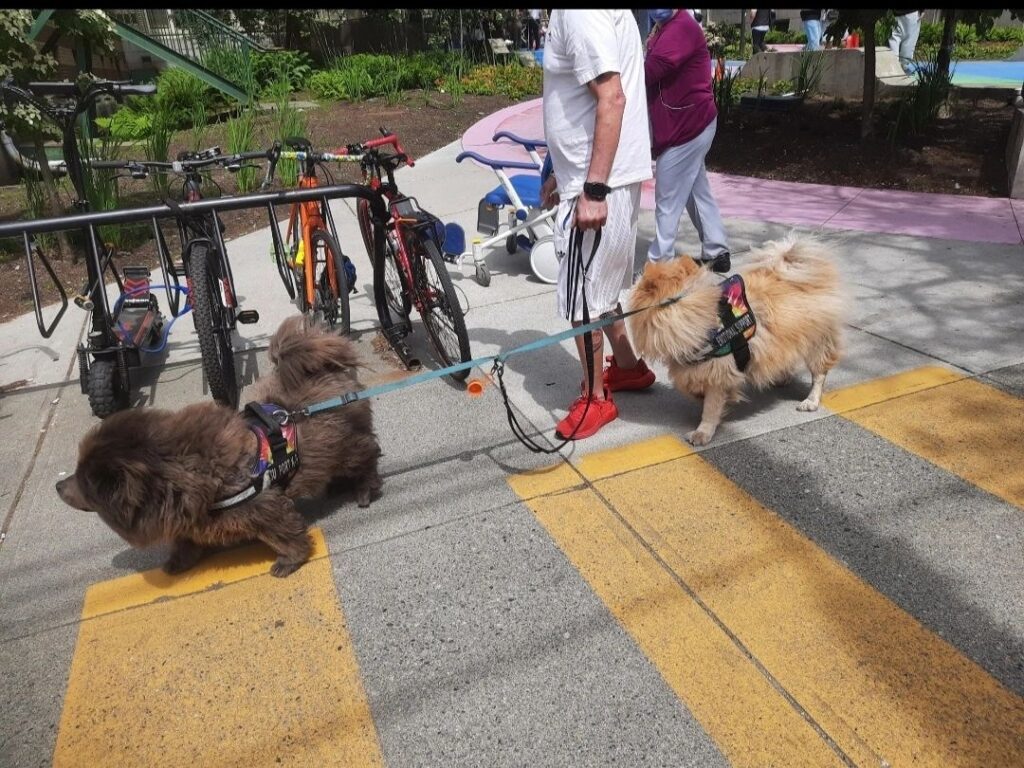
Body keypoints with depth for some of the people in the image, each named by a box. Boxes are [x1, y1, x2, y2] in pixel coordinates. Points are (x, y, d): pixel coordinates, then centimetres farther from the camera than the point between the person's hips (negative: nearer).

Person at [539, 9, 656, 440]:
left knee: (580, 298, -1)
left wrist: (593, 190, -27)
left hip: (601, 183, -10)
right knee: (598, 288, 19)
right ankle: (629, 366, 35)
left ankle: (596, 399, 14)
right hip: (590, 177, 10)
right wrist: (561, 173, 23)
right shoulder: (573, 15, 15)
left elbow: (612, 99, -24)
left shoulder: (580, 15, -16)